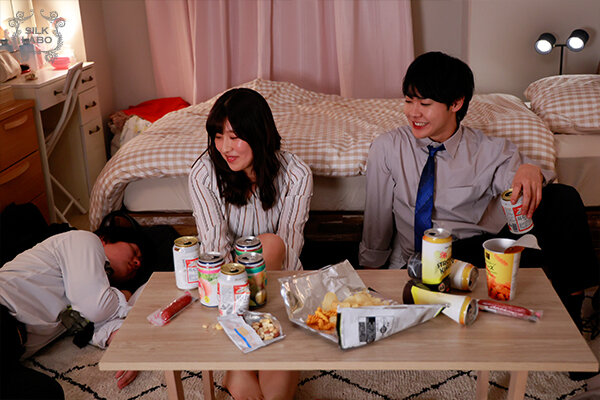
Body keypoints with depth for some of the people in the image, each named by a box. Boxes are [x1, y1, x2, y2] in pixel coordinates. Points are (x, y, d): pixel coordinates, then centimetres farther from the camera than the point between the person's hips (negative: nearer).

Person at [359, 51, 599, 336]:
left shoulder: (490, 151, 6)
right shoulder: (387, 148, 3)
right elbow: (377, 218, 10)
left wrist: (530, 171, -29)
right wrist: (370, 272, 17)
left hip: (484, 252, 3)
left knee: (562, 197, -21)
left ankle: (570, 302, -13)